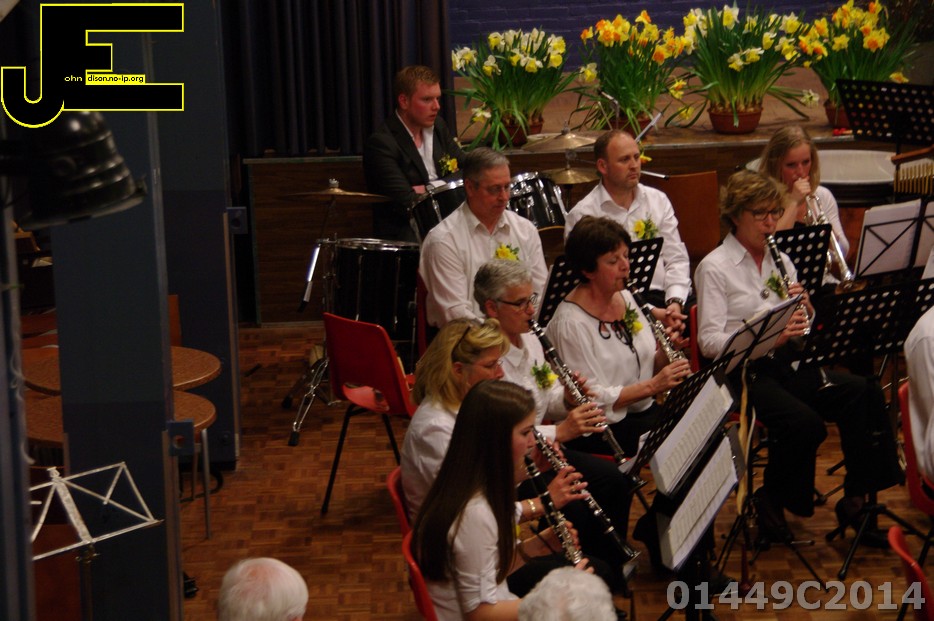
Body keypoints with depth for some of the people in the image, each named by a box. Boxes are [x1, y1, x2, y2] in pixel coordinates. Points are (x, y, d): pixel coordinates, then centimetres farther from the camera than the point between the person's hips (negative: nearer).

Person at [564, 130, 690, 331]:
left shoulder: (658, 200, 17)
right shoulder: (582, 216, -2)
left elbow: (676, 258, 13)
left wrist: (675, 303, -7)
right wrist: (651, 312, -18)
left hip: (662, 298, 5)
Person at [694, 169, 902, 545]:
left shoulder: (780, 260, 17)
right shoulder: (714, 268, -3)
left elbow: (805, 327, 18)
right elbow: (709, 341, -13)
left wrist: (804, 308, -6)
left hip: (788, 365, 6)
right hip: (744, 373, -6)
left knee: (863, 393, -20)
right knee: (805, 423, -32)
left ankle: (856, 500, -13)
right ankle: (771, 501, -6)